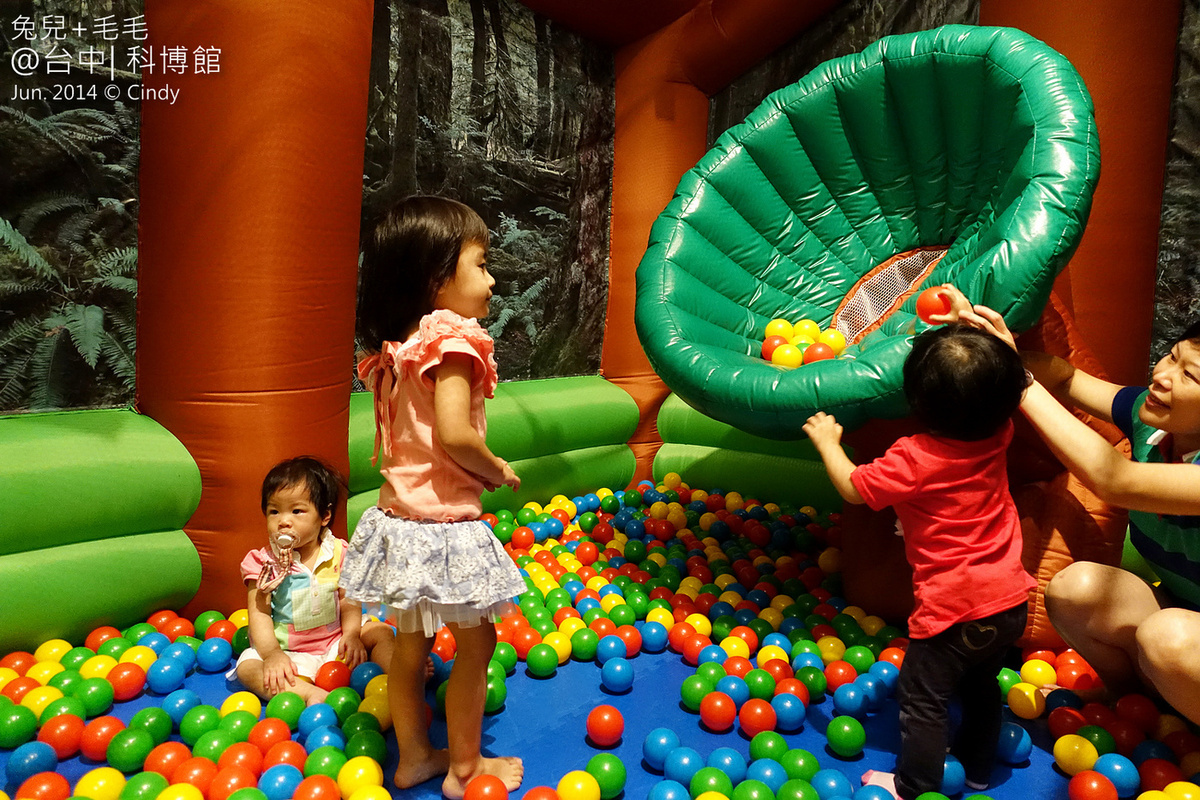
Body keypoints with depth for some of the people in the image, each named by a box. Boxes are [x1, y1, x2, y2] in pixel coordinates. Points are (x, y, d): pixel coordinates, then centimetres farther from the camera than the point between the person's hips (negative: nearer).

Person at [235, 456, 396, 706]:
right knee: (246, 667, -26)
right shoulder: (264, 562, -8)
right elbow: (259, 612, -11)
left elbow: (349, 600, 1)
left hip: (334, 642, 2)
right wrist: (272, 654, -24)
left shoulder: (338, 553, -4)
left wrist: (351, 634, -16)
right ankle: (311, 694, -39)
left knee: (381, 632, -11)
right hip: (289, 653, -1)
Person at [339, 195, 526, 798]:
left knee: (411, 643, 21)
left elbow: (393, 438, 9)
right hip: (444, 527, -8)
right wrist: (496, 470, -10)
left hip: (401, 517, 8)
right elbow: (454, 433, -28)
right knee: (476, 642, 12)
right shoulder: (453, 337, -19)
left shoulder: (393, 347, 7)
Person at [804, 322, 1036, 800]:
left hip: (956, 609, -7)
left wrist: (827, 441, 1)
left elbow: (853, 488, -13)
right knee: (981, 684, 28)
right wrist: (980, 330, 14)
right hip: (1010, 600, 8)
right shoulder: (996, 436, -7)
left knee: (922, 698, 12)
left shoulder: (914, 460, -25)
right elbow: (1000, 385, 14)